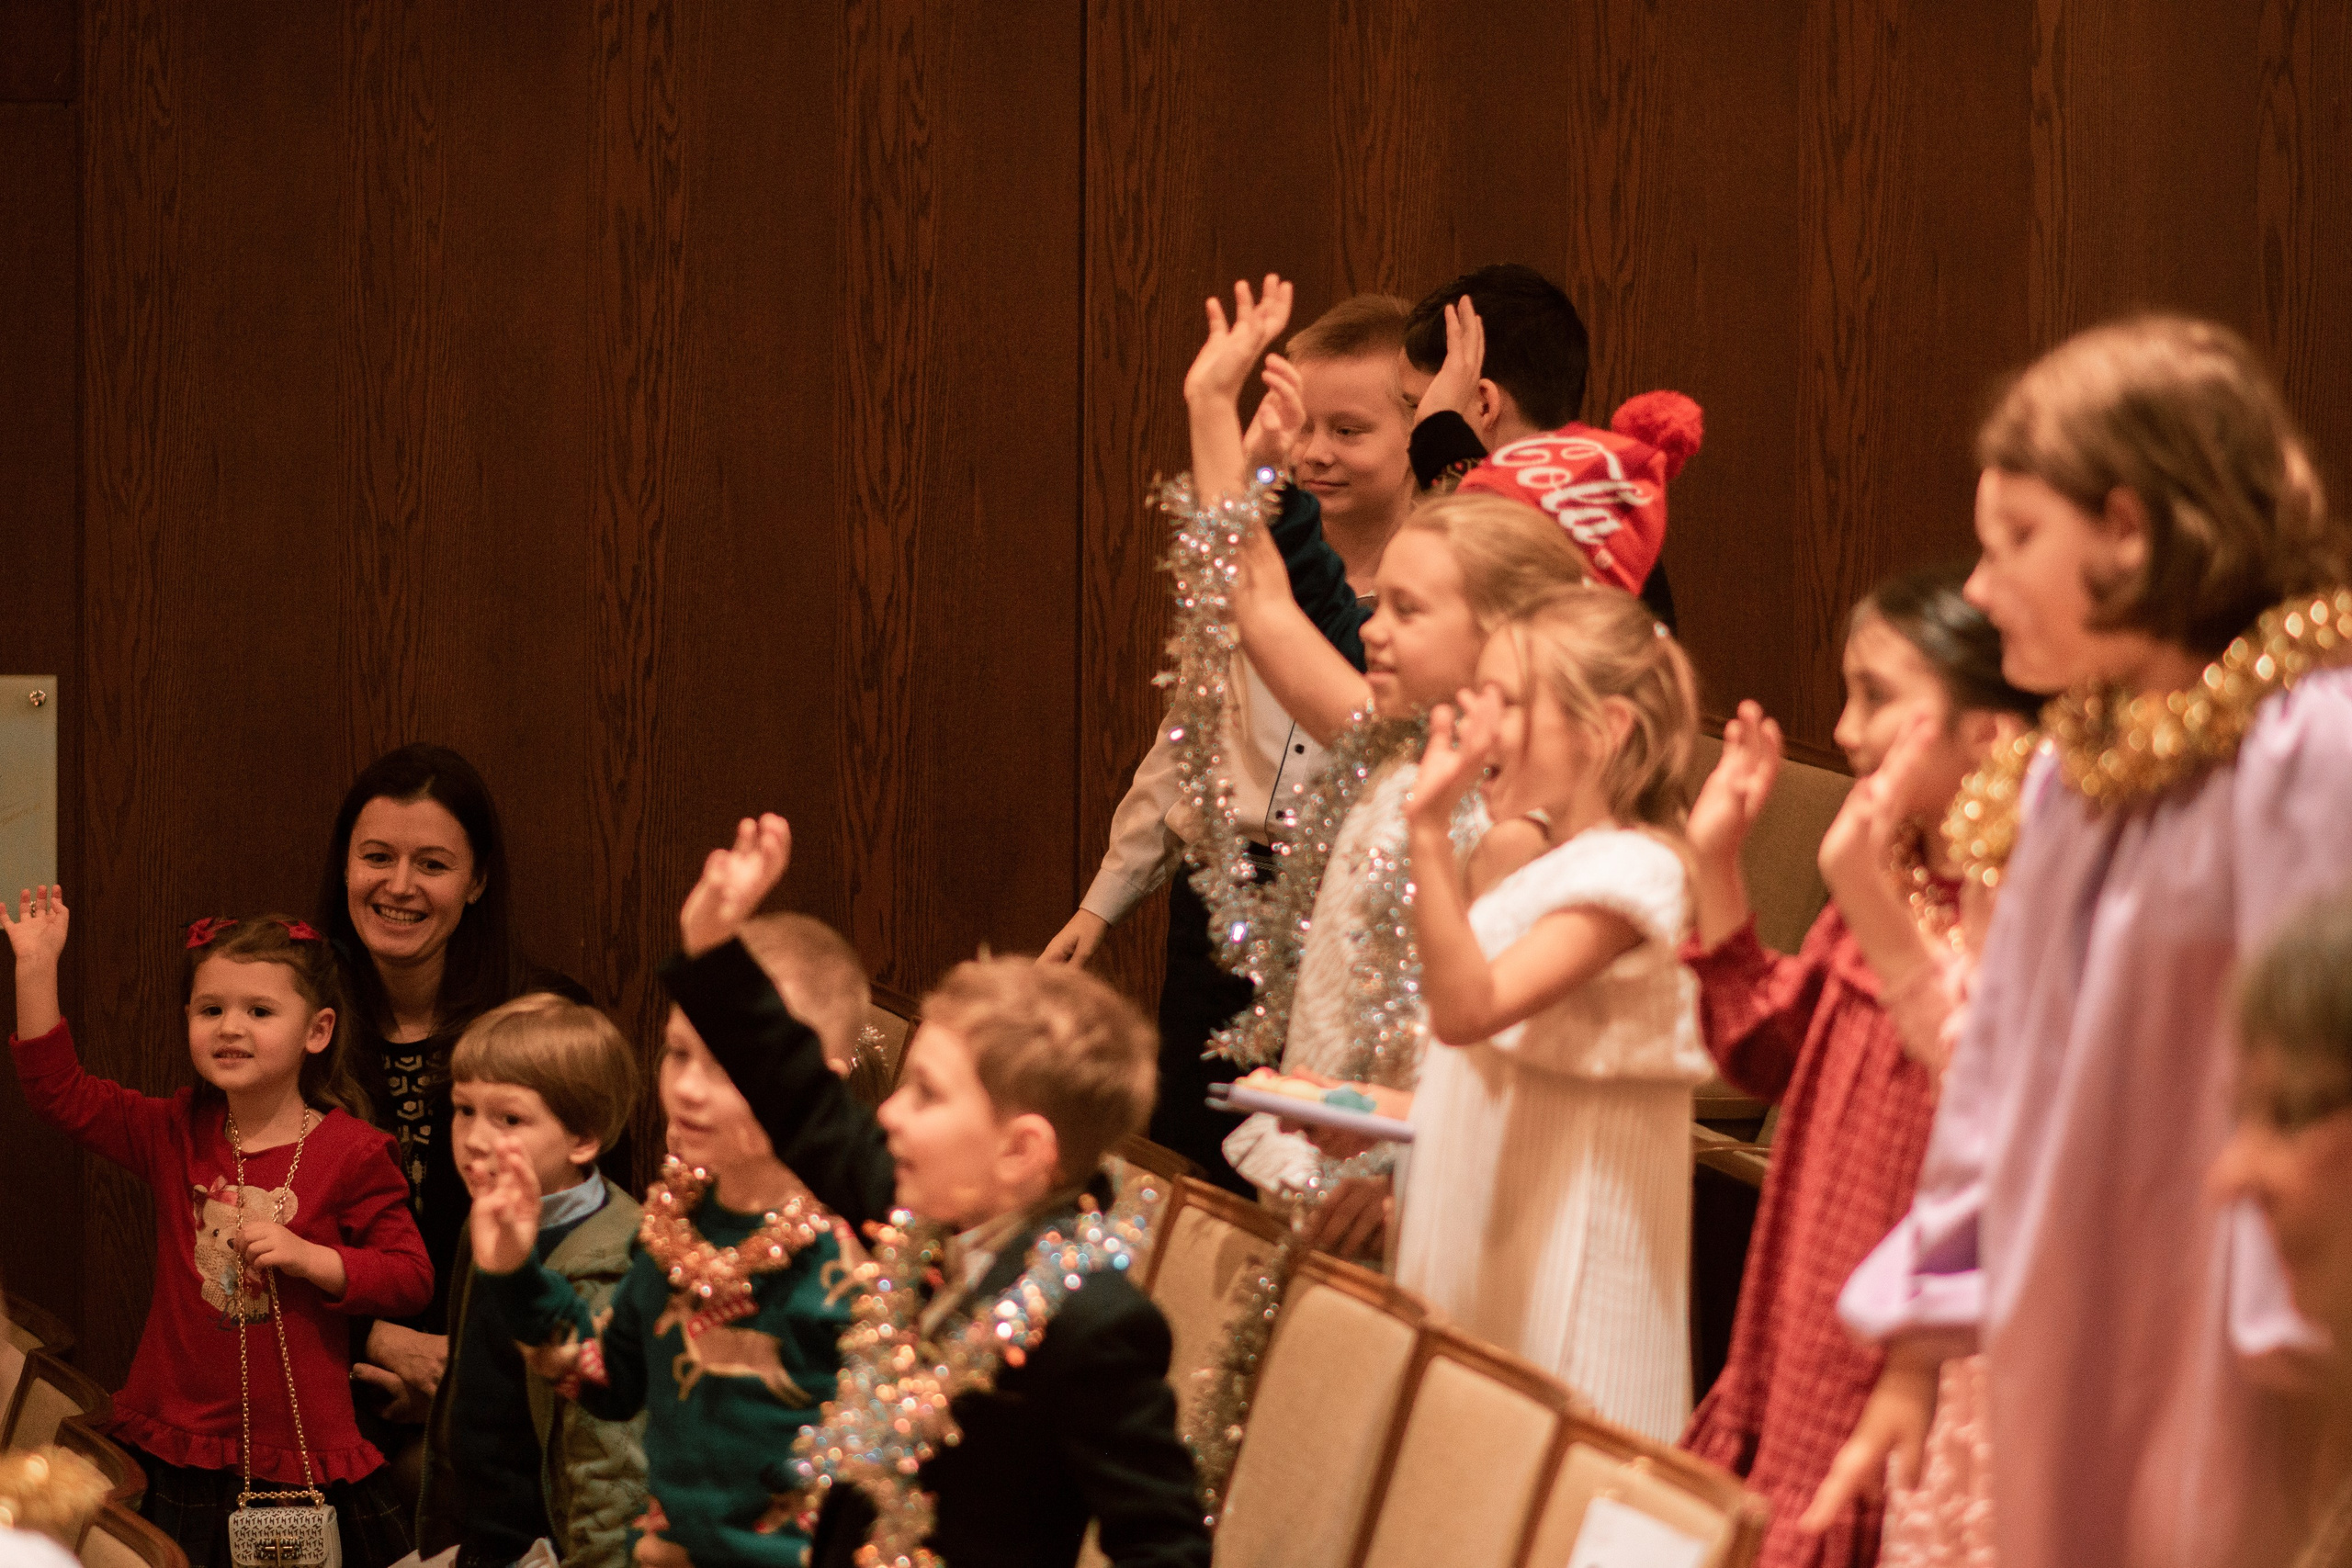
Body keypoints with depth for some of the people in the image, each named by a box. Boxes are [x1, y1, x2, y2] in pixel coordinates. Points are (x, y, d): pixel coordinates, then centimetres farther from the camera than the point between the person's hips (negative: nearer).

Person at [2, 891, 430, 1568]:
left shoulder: (352, 1154, -5)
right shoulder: (176, 1136, 6)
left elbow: (410, 1277, -5)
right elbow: (59, 1090, 5)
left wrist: (307, 1258, -19)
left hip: (303, 1457, -3)